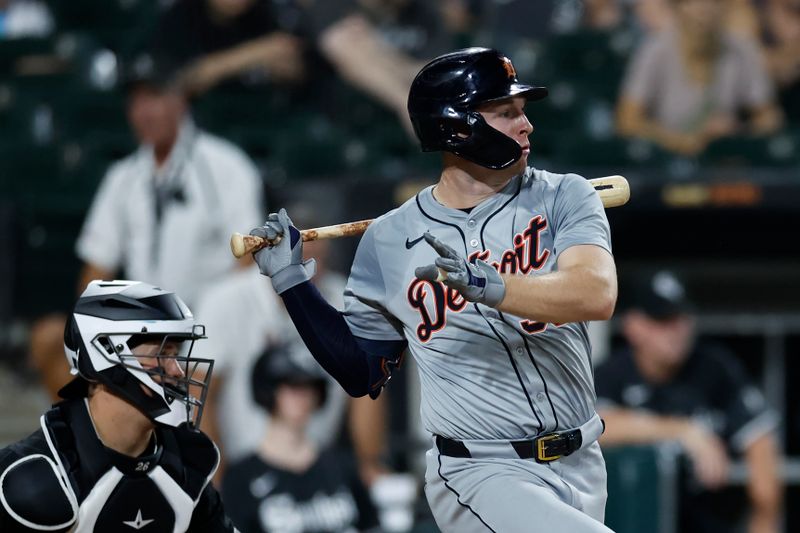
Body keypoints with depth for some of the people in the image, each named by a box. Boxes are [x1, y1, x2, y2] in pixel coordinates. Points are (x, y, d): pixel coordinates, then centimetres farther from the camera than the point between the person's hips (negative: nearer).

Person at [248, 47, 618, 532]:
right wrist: (292, 281, 3)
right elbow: (363, 373, 11)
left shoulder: (562, 197, 1)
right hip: (480, 474, -3)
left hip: (581, 468, 3)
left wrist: (490, 287, -33)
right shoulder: (390, 241, 2)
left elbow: (598, 295, -18)